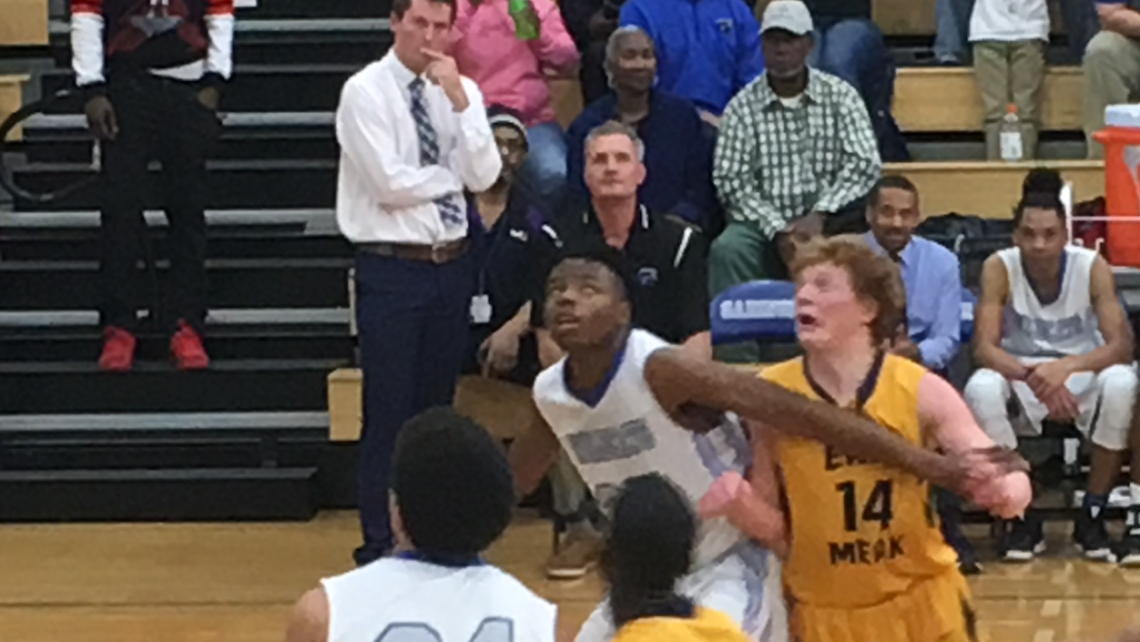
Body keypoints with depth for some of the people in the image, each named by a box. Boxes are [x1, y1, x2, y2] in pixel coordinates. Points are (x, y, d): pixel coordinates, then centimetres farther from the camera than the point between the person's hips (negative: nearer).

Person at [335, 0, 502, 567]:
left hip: (452, 264, 5)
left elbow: (483, 176, -5)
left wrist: (459, 101, -11)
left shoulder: (461, 91, 8)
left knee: (437, 408, 13)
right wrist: (453, 173, -3)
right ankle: (378, 543, 7)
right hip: (391, 269, -5)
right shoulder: (364, 92, -8)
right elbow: (391, 184, -16)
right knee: (388, 413, -2)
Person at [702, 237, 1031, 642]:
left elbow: (1013, 482, -10)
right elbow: (777, 529, -1)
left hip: (923, 605, 0)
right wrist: (739, 505, -22)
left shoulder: (920, 391, -9)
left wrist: (1004, 490, -33)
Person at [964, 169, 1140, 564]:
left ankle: (1093, 515, -17)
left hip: (1081, 379, 0)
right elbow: (984, 348, -19)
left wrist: (1067, 367, -39)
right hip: (1019, 377, 0)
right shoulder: (999, 268, -13)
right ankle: (1023, 516, -17)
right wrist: (1034, 377, -39)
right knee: (980, 389, -34)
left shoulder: (1092, 267, -14)